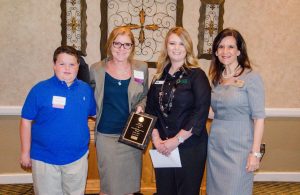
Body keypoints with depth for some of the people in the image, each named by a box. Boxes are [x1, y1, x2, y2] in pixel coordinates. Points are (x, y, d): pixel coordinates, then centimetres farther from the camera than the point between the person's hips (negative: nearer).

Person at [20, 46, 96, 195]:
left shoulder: (86, 89, -2)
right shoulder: (40, 89, -11)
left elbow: (94, 113, 11)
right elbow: (26, 121, -6)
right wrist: (25, 152, -3)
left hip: (78, 157, 3)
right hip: (44, 158, -2)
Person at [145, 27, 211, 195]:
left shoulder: (197, 75, -5)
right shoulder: (160, 76, 9)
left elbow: (201, 113, -14)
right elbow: (150, 109, 7)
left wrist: (177, 140, -15)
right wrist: (156, 139, -6)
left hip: (189, 147, -4)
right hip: (162, 148, 4)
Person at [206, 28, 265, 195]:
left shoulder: (252, 78, -9)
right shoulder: (217, 78, 9)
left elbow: (259, 117, -11)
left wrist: (255, 153, -14)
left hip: (239, 147, -5)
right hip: (215, 145, 6)